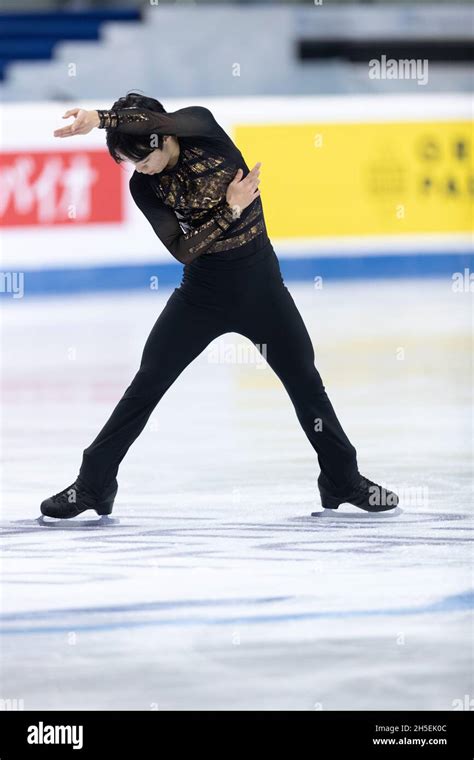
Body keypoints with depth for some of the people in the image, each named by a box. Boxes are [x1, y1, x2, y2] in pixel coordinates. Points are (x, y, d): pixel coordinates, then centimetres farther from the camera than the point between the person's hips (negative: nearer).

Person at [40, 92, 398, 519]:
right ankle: (93, 485, 4)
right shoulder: (144, 186, -10)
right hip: (203, 288, 0)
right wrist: (231, 210, -26)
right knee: (147, 384, -4)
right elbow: (182, 251, -17)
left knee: (305, 382, 7)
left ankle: (344, 480, 24)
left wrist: (100, 119, -44)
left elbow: (167, 121, -38)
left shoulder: (202, 128, -14)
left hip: (260, 283, 0)